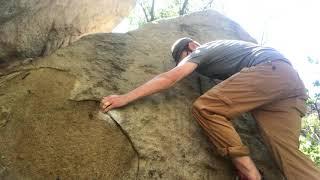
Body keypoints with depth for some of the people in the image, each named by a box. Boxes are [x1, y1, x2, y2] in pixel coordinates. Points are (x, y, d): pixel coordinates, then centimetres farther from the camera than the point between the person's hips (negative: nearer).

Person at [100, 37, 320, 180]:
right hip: (292, 78, 10)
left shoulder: (200, 51, 7)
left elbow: (169, 78, -4)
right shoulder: (217, 49, 33)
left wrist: (126, 97, -5)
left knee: (205, 107, -17)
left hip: (270, 70, -10)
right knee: (288, 152, -4)